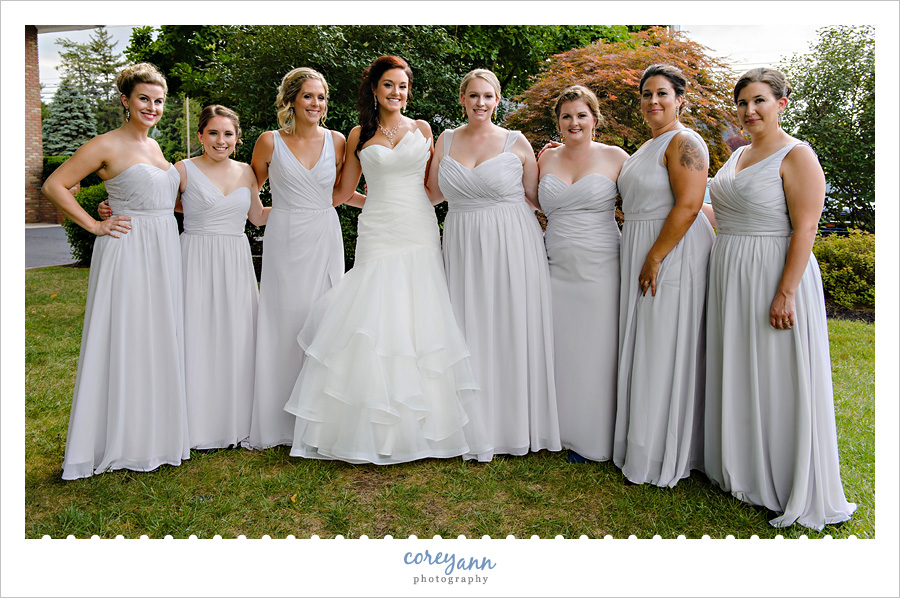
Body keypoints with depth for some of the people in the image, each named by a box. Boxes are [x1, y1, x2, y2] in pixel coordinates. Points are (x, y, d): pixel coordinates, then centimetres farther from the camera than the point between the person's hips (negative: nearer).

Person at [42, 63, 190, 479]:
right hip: (127, 251, -7)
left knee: (159, 340, 10)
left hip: (163, 252, 7)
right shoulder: (107, 145, -6)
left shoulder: (153, 146, 16)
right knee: (122, 343, -2)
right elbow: (54, 185, -8)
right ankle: (117, 439, 9)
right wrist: (94, 225, -10)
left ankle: (156, 432, 22)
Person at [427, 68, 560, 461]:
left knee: (513, 332, 2)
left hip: (512, 248, -2)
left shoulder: (517, 143, 1)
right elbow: (433, 194, 17)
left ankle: (517, 427, 18)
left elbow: (537, 200, 6)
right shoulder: (446, 140, 9)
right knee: (472, 334, 4)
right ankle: (481, 430, 16)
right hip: (463, 248, 3)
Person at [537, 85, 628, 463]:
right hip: (557, 268, 4)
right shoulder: (546, 159, 10)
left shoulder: (614, 158, 1)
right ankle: (570, 432, 23)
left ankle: (596, 438, 16)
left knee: (599, 351, 1)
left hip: (601, 268, -3)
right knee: (562, 351, 7)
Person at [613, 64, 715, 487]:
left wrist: (654, 259, -22)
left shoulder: (683, 142, -11)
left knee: (666, 350, -3)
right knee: (645, 348, 13)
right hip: (643, 254, 9)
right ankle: (644, 441, 26)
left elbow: (688, 206, -21)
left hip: (674, 253, -9)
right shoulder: (647, 147, 18)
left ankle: (666, 455, 10)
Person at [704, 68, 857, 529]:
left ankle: (794, 491, 14)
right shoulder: (738, 155, 14)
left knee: (779, 382, 0)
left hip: (773, 276, -8)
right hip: (729, 281, 8)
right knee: (735, 376, 14)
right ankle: (740, 470, 30)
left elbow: (805, 230, -17)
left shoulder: (796, 156, -10)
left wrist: (785, 294, -22)